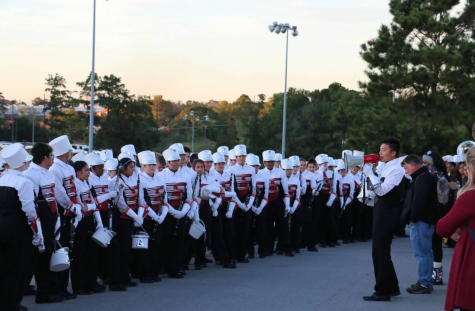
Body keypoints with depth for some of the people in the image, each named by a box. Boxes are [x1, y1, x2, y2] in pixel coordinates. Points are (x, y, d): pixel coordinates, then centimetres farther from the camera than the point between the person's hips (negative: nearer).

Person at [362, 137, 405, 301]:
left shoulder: (396, 169, -15)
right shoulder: (386, 168, 14)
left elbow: (382, 190, -23)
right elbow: (378, 190, 17)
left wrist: (369, 173, -18)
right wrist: (369, 173, 6)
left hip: (386, 214, -10)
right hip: (381, 212, 10)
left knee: (380, 252, -7)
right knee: (381, 251, 15)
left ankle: (383, 291, -2)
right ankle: (391, 287, 24)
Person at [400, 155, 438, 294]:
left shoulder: (422, 178, -16)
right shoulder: (427, 177, 19)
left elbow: (419, 201, -25)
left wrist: (413, 218, -16)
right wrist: (409, 217, 16)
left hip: (420, 221, -11)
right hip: (427, 220, 11)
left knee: (422, 253, -8)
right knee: (426, 252, 14)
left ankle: (424, 283, -6)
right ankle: (427, 282, 19)